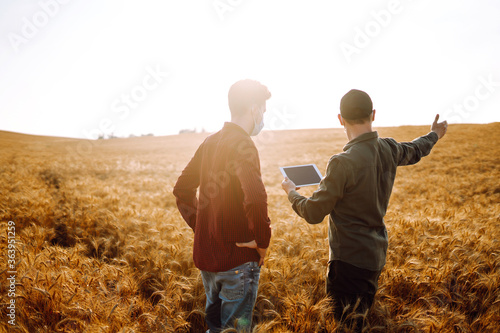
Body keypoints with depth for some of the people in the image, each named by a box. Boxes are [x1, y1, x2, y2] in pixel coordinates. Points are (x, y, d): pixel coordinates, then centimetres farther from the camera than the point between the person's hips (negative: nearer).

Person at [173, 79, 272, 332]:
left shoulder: (209, 143, 6)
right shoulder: (242, 145, -20)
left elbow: (182, 190, 14)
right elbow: (255, 199, -34)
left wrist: (200, 227, 12)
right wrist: (262, 243, -18)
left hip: (205, 253, 8)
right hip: (237, 258, -8)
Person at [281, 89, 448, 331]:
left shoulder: (343, 163, -26)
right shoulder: (389, 150, -4)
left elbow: (313, 213, -19)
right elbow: (414, 151, 21)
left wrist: (291, 192, 1)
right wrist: (434, 135, 43)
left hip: (349, 260, -8)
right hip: (376, 256, 8)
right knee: (365, 319, 25)